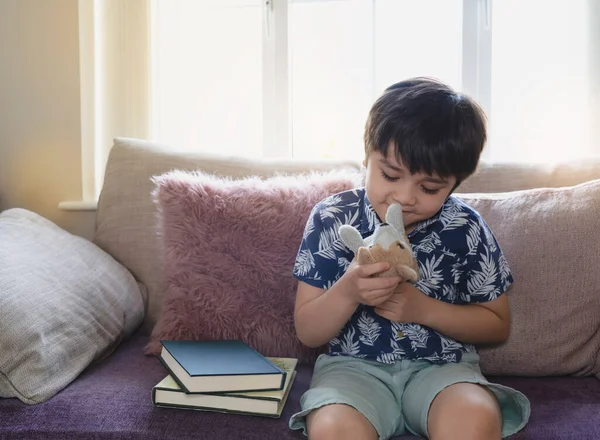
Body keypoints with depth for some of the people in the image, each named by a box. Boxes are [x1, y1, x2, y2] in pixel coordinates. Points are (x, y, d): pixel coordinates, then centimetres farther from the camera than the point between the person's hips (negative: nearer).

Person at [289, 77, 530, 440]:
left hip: (442, 365, 1)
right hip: (354, 365, 0)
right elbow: (308, 333, -2)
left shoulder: (466, 230, -4)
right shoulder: (331, 220, -5)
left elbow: (498, 325, 5)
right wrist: (348, 292, -24)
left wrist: (424, 309, -12)